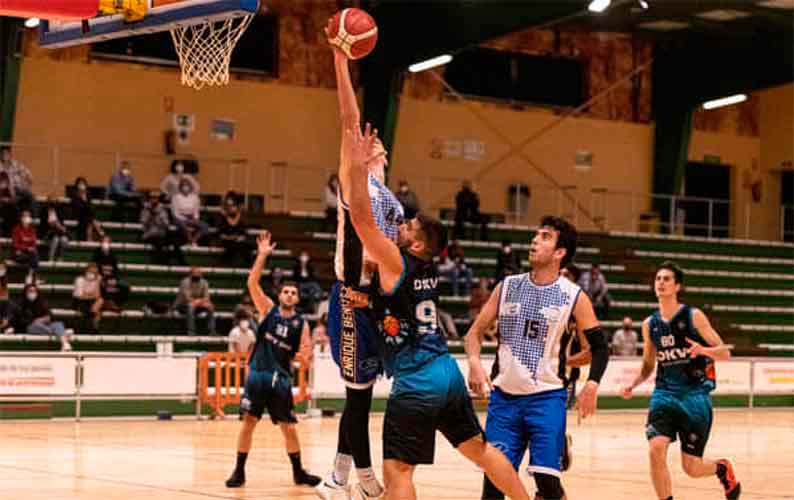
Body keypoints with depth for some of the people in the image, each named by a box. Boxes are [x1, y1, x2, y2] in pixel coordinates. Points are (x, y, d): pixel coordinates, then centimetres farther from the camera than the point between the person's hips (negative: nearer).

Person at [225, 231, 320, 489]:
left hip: (281, 378, 1)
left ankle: (299, 472, 19)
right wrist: (262, 255, -19)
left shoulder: (301, 323, 5)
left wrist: (305, 355, -18)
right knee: (248, 422, -3)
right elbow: (252, 283, -10)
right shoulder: (268, 309, 3)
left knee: (289, 428, 6)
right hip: (257, 373, -1)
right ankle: (239, 471, 6)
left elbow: (305, 358, 7)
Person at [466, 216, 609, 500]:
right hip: (504, 394, 3)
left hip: (546, 397, -3)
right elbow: (476, 331, 9)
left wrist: (592, 385, -17)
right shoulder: (507, 287, 5)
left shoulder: (573, 297, -3)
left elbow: (599, 348, 1)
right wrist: (474, 362, -12)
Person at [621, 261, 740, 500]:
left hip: (695, 395, -3)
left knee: (692, 468, 1)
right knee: (656, 449, -22)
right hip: (664, 393, 3)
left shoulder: (694, 317, -5)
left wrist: (703, 350, -26)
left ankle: (722, 468, 36)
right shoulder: (650, 324, 6)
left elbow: (725, 352, -4)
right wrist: (633, 384, 0)